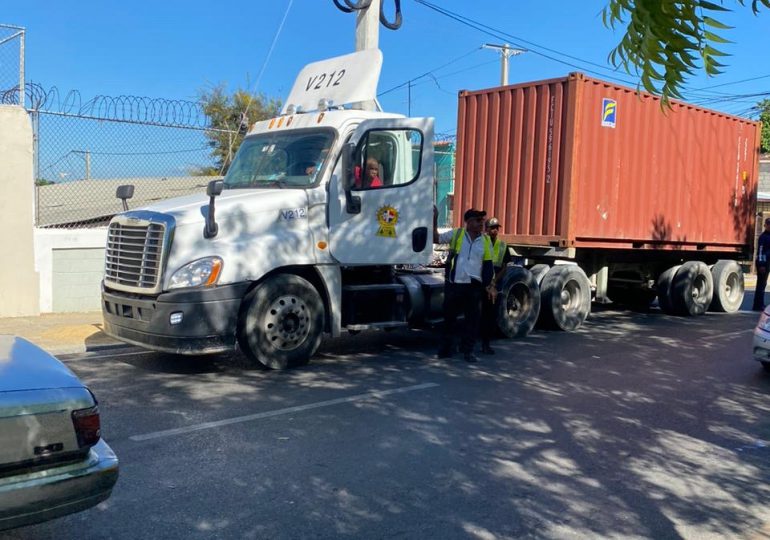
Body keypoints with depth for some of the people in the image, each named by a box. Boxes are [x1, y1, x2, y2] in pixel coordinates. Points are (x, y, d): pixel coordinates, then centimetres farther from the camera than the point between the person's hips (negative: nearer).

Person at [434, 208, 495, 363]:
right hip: (453, 284, -2)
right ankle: (445, 348, 22)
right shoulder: (455, 234, 1)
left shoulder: (486, 241, 8)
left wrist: (489, 284, 7)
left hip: (474, 286, 2)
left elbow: (488, 265, 13)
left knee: (473, 318, 3)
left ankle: (468, 350, 14)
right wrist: (434, 220, -4)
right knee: (449, 316, 9)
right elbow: (435, 239, 6)